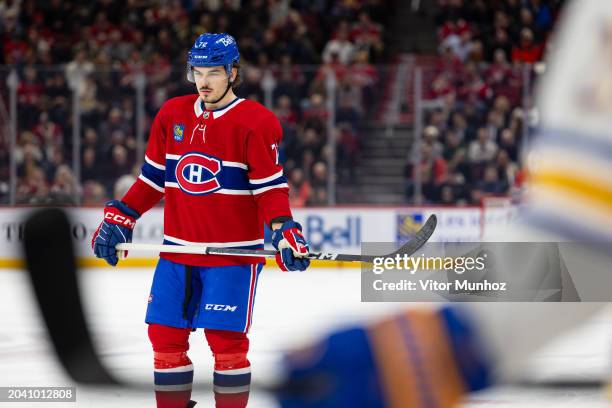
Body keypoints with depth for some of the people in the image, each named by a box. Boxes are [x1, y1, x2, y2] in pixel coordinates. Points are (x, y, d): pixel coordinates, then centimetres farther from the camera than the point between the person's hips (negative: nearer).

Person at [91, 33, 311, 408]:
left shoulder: (256, 122, -9)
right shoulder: (172, 116, 7)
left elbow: (270, 186, -10)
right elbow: (153, 178, 15)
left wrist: (284, 230, -24)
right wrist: (119, 219, 9)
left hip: (234, 251, -5)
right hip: (178, 250, 5)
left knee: (226, 338, -7)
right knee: (165, 334, 5)